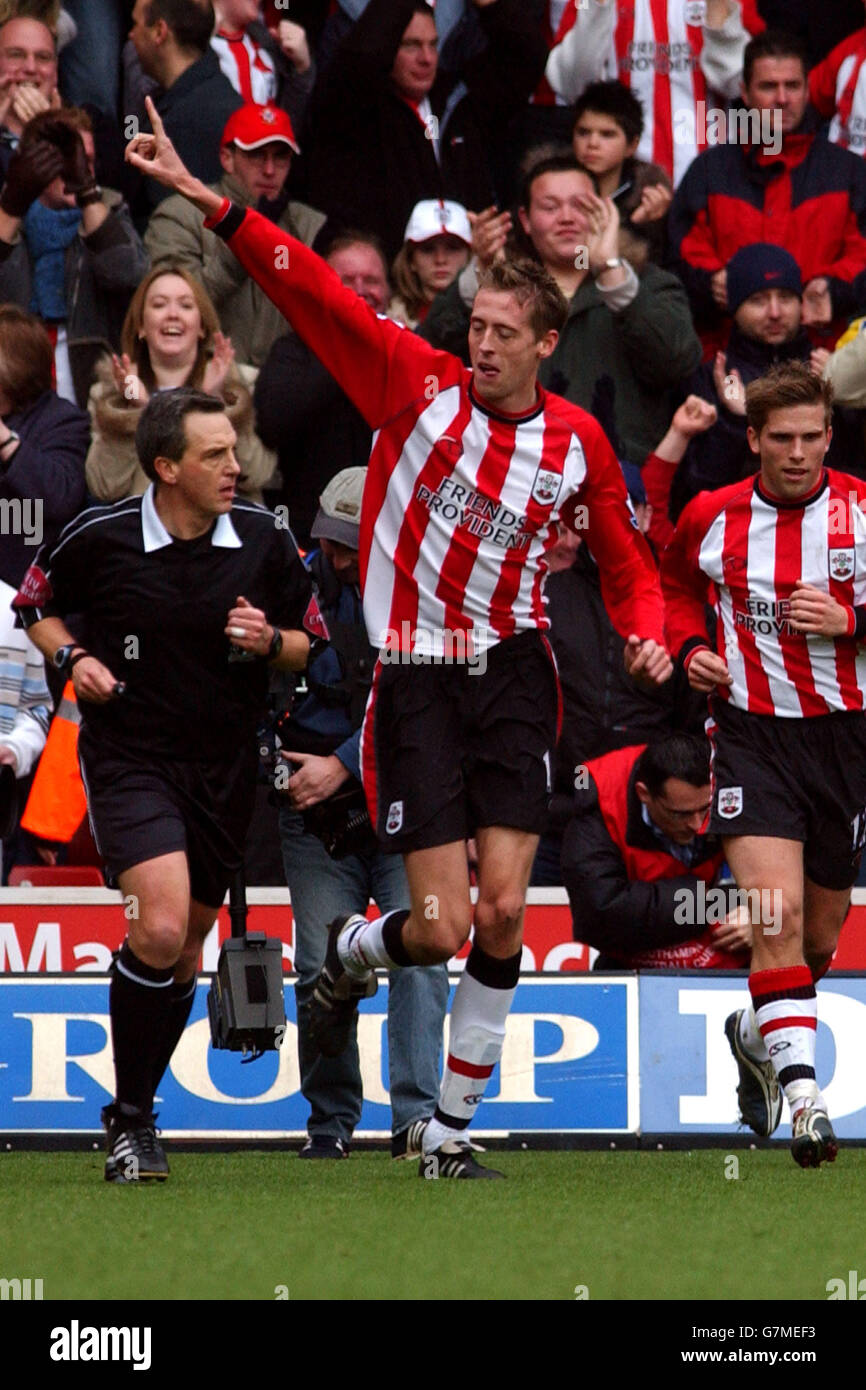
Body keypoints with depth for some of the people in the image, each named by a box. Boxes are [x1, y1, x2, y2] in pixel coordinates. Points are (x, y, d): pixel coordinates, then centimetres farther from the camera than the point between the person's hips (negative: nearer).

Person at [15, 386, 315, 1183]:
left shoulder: (265, 541, -2)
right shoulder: (101, 539, -9)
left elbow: (312, 645, 9)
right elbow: (36, 603, 10)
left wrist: (270, 642, -12)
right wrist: (71, 657, -8)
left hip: (225, 771, 4)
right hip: (129, 756, -4)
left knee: (185, 951, 11)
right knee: (160, 928, -22)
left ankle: (134, 1112, 30)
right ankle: (131, 1118, -7)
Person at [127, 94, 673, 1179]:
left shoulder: (576, 442, 3)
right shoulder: (419, 386, -3)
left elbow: (627, 567, 15)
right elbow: (314, 292, -12)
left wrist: (647, 636, -6)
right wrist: (208, 202, -21)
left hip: (511, 673, 2)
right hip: (413, 680, -2)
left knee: (502, 911, -8)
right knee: (439, 930, -8)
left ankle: (453, 1125, 7)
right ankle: (348, 954, 30)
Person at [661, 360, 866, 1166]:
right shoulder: (711, 519, 0)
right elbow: (675, 584, 21)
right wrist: (690, 646, 4)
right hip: (751, 729, -1)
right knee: (776, 914, -20)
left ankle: (757, 1032, 43)